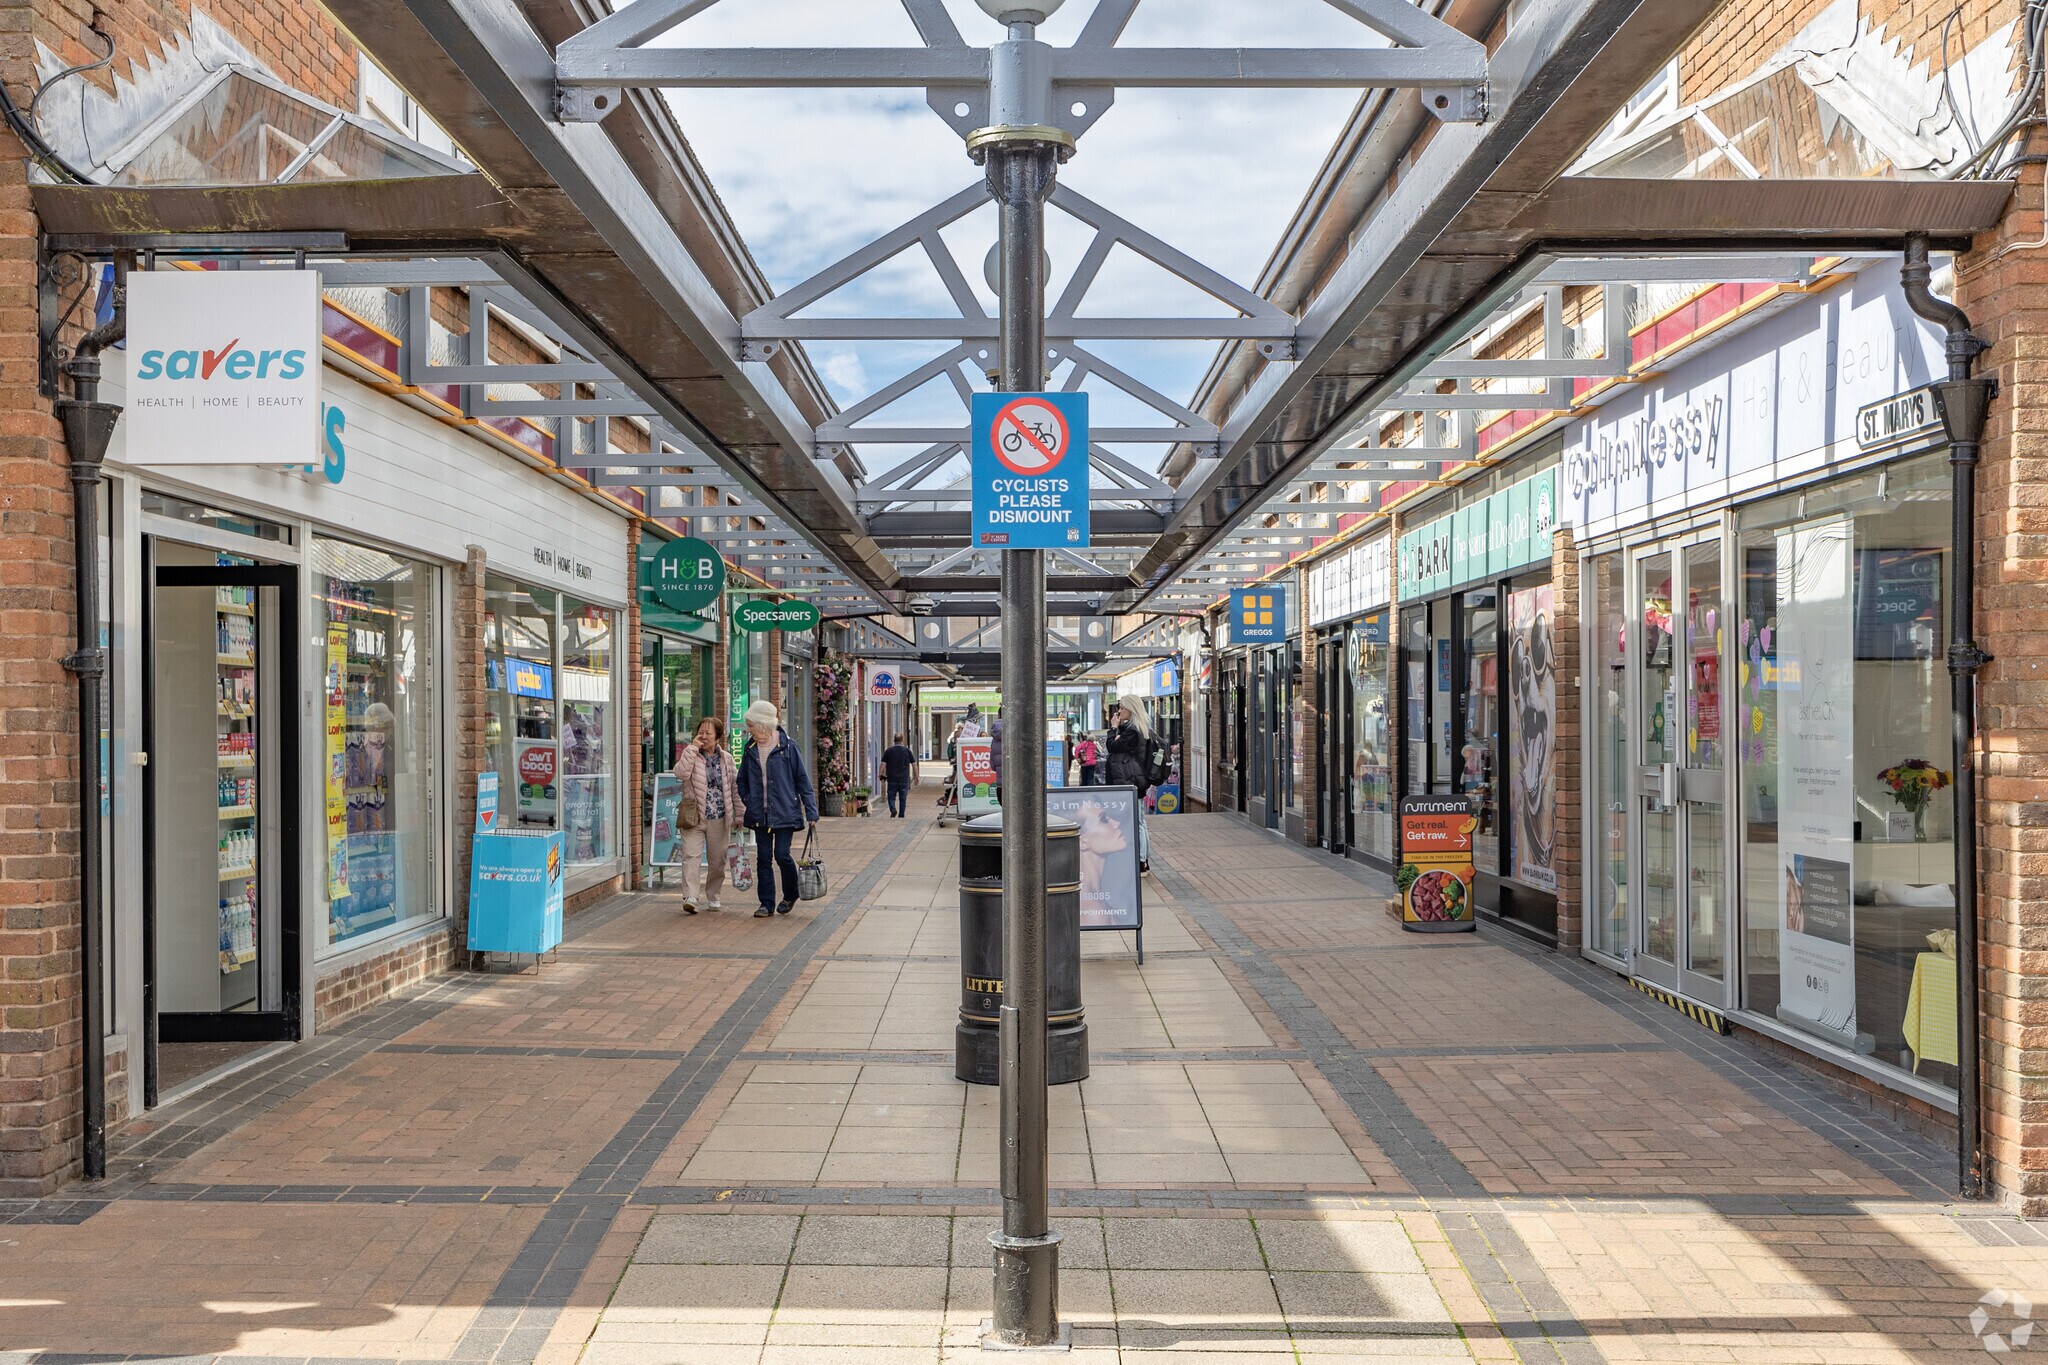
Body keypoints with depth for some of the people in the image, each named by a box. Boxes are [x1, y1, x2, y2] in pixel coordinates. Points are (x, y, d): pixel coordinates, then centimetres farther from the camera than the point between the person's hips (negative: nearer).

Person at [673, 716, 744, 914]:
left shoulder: (726, 759, 9)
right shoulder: (691, 755, 1)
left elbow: (735, 788, 12)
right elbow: (681, 773, -21)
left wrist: (740, 815, 10)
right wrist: (693, 748, -17)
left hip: (719, 819, 3)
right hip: (694, 817, -2)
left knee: (717, 860, 8)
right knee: (691, 855, -16)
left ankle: (713, 896, 24)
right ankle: (691, 897, -22)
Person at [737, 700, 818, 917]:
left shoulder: (788, 746, -7)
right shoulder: (750, 749, 6)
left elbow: (802, 780, -4)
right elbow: (742, 780, 18)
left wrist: (811, 812, -6)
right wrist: (746, 802, 4)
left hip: (785, 813, -4)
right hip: (759, 815, 4)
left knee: (782, 855, -6)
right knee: (763, 858, 5)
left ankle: (790, 894, 19)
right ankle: (767, 903, 13)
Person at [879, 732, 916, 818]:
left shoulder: (888, 751, 0)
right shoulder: (907, 751, 1)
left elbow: (883, 764, -3)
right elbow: (914, 764, 3)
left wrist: (882, 777, 4)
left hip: (892, 779, 0)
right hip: (904, 779, 0)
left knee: (891, 796, 8)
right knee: (903, 798, 8)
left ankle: (893, 808, -17)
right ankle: (901, 815, 8)